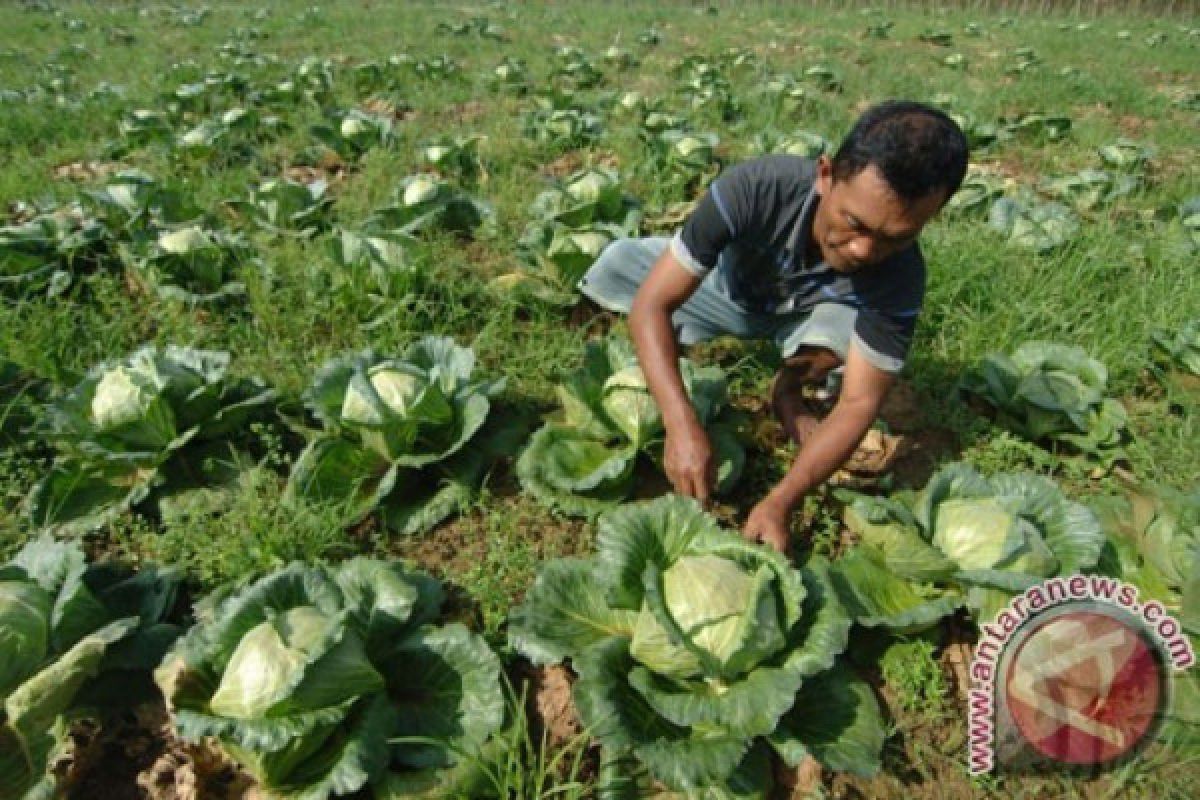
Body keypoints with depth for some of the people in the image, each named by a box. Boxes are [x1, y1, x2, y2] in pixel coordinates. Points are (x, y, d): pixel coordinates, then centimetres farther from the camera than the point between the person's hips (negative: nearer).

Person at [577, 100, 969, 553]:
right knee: (616, 266, -26)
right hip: (730, 286, 0)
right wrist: (682, 425, -52)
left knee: (844, 327, -37)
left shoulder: (900, 275, -34)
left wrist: (780, 501, -46)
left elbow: (859, 402, -31)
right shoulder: (754, 188, -39)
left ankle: (787, 391, -1)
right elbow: (652, 302, -39)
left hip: (805, 313, 0)